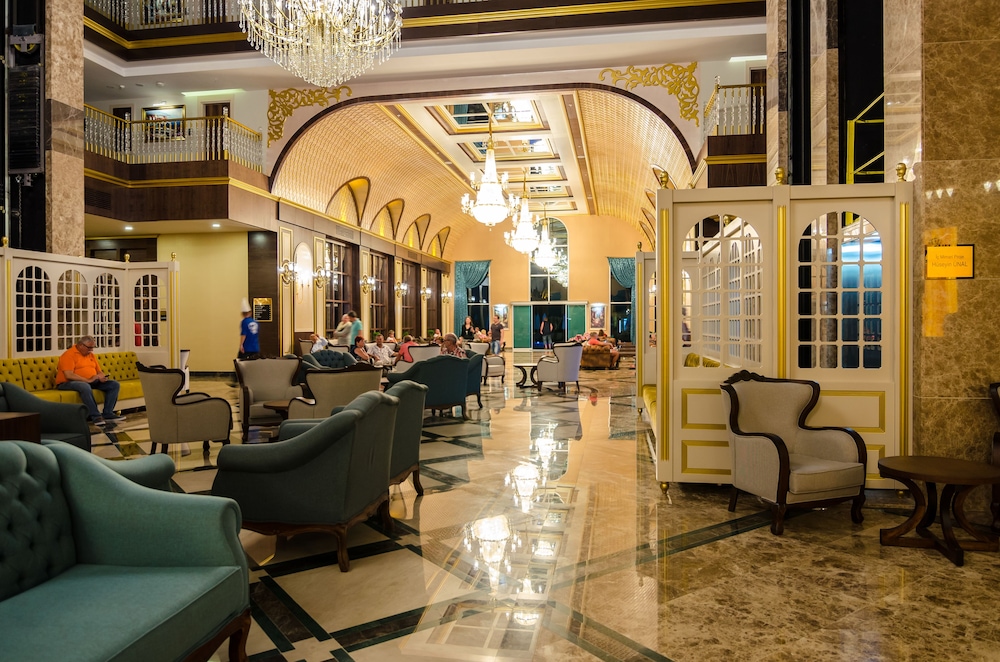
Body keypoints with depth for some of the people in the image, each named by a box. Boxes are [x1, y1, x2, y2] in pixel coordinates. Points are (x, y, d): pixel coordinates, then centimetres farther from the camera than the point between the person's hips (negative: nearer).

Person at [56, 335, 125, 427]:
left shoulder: (91, 355, 15)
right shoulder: (69, 355, -11)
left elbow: (99, 371, 19)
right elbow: (69, 375, -22)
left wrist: (102, 377, -5)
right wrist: (87, 380, -25)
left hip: (90, 382, 8)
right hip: (68, 383, -8)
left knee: (115, 384, -8)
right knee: (85, 387, -42)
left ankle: (107, 414, -15)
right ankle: (96, 416, -35)